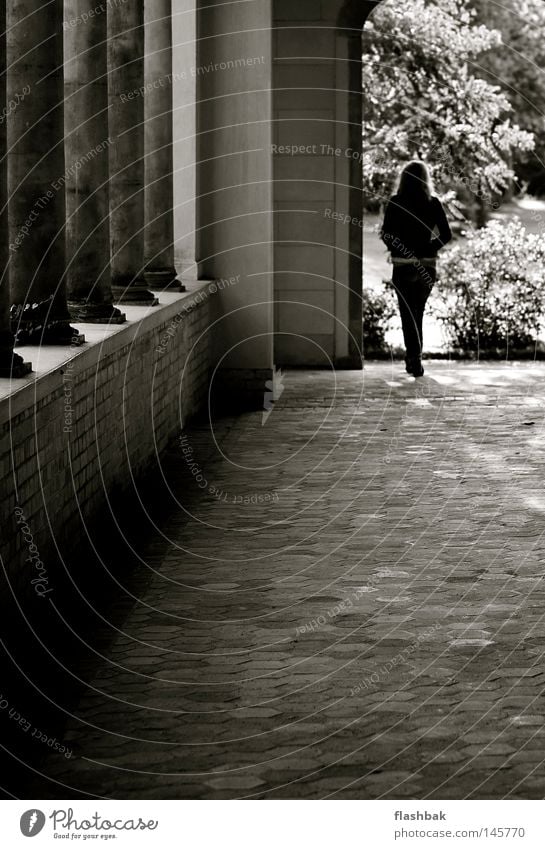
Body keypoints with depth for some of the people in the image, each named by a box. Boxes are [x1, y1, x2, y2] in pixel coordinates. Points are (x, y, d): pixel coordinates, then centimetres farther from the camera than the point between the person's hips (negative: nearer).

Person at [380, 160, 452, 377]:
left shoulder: (395, 203, -6)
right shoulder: (433, 203, -3)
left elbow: (386, 234, -8)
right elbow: (446, 235, -4)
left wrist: (398, 250, 9)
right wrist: (429, 249, 9)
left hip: (402, 266, -2)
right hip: (427, 265, 2)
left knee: (408, 313, 3)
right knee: (418, 312, 18)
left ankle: (414, 358, -9)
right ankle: (414, 357, 24)